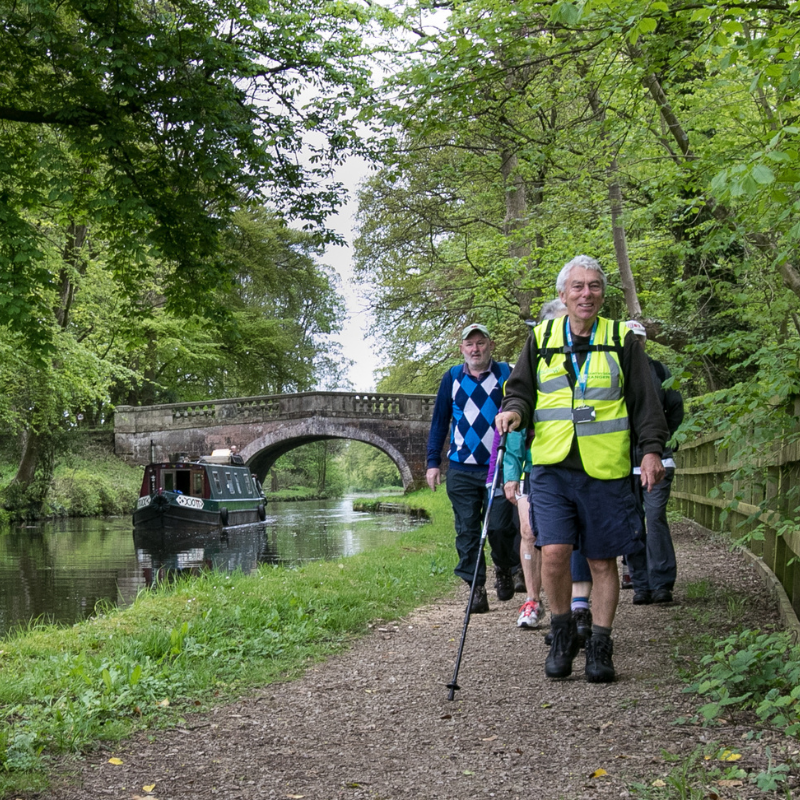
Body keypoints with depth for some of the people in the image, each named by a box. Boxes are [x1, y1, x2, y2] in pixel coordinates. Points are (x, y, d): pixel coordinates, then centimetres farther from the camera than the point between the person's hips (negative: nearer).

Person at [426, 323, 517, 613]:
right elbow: (439, 422, 13)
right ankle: (477, 588, 9)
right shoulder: (452, 378, 9)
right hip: (461, 470, 2)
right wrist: (433, 462, 8)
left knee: (499, 527, -6)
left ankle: (503, 570, 23)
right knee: (467, 530, 1)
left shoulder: (506, 374, 3)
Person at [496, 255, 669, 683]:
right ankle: (562, 632, 10)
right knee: (554, 552, -12)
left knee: (602, 561, 4)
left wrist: (651, 448, 0)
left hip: (606, 470, 0)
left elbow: (645, 399, 9)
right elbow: (521, 388, 14)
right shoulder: (541, 338, 10)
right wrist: (515, 410, -8)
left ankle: (600, 646, 17)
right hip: (552, 467, 0)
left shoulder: (622, 339, 8)